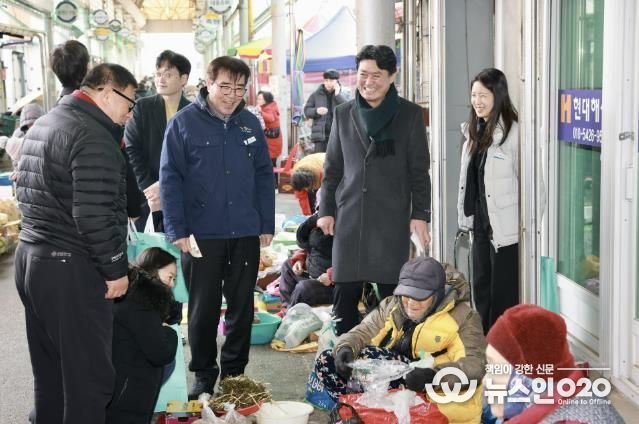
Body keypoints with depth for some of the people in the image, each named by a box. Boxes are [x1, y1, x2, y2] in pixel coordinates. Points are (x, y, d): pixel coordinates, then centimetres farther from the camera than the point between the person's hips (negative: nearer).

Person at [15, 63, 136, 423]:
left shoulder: (41, 125, 15)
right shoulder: (92, 137, -17)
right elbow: (94, 215, -23)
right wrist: (115, 269, -13)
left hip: (29, 256, 10)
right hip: (72, 270, -10)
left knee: (50, 371, 18)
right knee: (89, 377, -1)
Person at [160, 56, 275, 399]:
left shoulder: (250, 124, 6)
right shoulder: (184, 122, -5)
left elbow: (264, 175, 9)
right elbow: (170, 178, -6)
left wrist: (267, 224, 5)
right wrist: (177, 229, -11)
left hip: (246, 233, 3)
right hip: (201, 233, -3)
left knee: (242, 306, 11)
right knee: (203, 308, 7)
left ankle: (235, 372, 26)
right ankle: (204, 374, 22)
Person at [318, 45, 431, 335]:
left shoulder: (409, 115, 3)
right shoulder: (344, 114, 11)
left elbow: (420, 170, 3)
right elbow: (332, 168, 14)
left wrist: (420, 214, -4)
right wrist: (326, 210, 7)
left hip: (392, 218, -2)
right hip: (349, 216, 3)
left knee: (391, 295, 1)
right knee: (344, 294, 3)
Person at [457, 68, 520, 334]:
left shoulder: (512, 132, -16)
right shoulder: (475, 132, 10)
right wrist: (468, 217, 16)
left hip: (505, 227, -8)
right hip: (480, 223, 8)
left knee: (503, 293, 1)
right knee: (481, 288, 17)